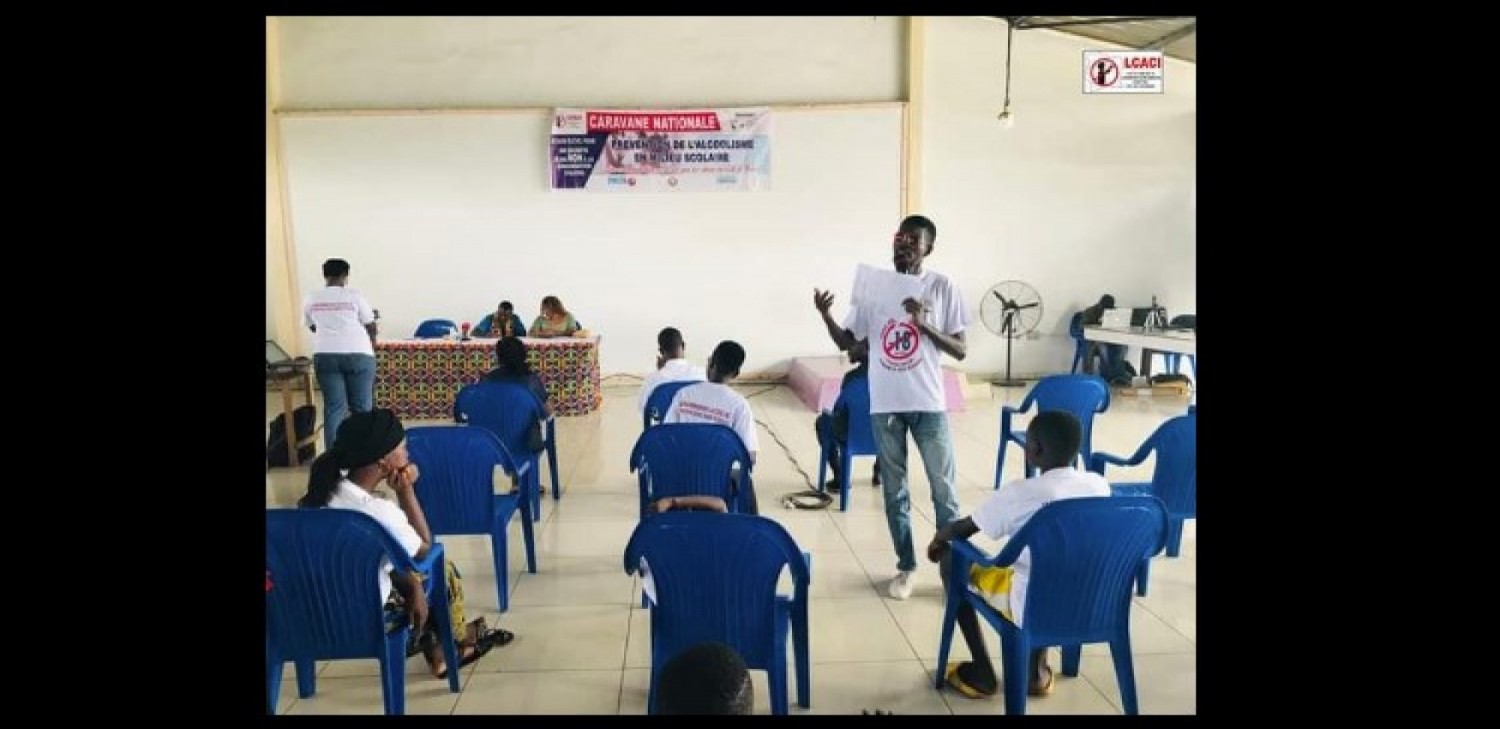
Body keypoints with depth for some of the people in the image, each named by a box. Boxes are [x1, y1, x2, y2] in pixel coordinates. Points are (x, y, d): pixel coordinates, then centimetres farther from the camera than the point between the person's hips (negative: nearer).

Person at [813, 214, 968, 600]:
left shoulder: (943, 287, -4)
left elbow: (961, 351, -5)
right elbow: (847, 342, 6)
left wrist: (925, 324, -19)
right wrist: (825, 316, -12)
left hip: (928, 404, -2)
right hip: (885, 405, 2)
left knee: (944, 489, 6)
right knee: (894, 491, 11)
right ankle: (907, 566, 25)